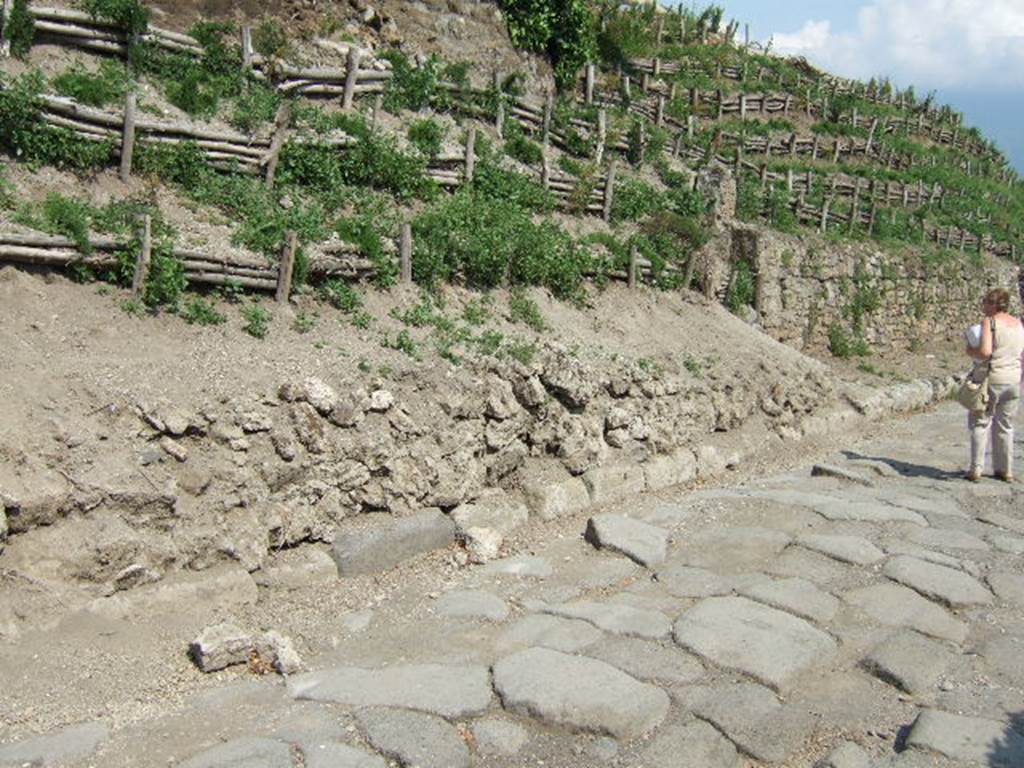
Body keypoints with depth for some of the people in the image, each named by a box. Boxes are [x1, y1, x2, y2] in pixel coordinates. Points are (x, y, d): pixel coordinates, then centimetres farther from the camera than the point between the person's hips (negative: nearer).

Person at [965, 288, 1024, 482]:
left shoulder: (989, 322, -11)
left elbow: (985, 351, -22)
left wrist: (970, 351, -4)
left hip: (990, 379, -6)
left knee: (980, 423, 5)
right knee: (1004, 426, 15)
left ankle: (976, 469, 3)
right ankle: (1005, 470, 20)